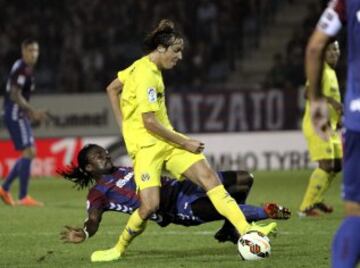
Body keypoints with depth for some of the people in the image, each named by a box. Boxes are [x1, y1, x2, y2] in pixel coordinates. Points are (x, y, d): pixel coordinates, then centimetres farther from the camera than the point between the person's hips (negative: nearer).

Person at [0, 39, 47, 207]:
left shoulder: (27, 68, 16)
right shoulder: (21, 68, -15)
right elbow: (14, 95, -22)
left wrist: (30, 113, 19)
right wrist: (33, 111, -25)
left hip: (19, 115, 10)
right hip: (15, 113, -10)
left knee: (30, 153, 12)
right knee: (28, 151, -12)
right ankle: (23, 197, -11)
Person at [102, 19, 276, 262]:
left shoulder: (145, 67, 11)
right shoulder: (146, 75, -18)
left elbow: (112, 89, 23)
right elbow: (149, 122, -21)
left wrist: (125, 125, 19)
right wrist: (185, 143, -14)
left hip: (167, 140, 9)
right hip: (147, 145, -9)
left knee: (208, 177, -8)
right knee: (150, 206, -19)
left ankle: (246, 230, -17)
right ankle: (120, 248, 6)